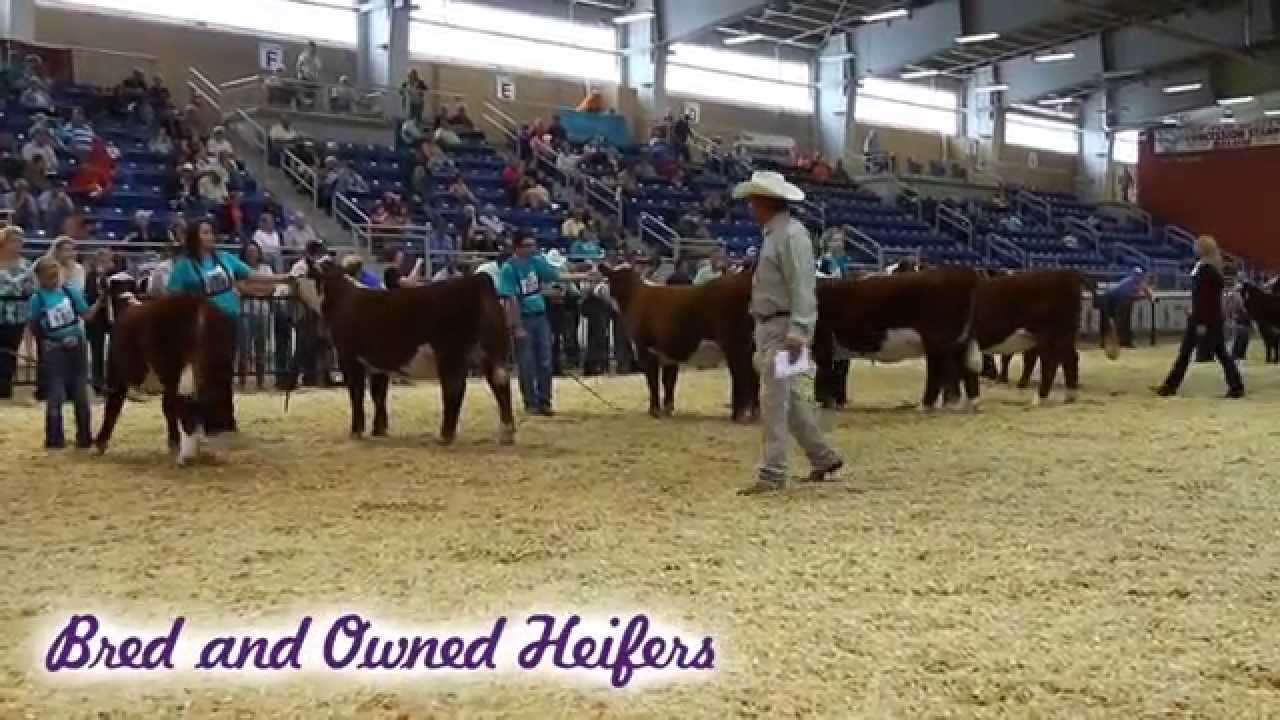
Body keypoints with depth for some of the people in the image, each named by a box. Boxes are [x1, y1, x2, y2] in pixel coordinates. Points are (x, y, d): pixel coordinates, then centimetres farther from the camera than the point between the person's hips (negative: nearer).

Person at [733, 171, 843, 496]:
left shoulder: (791, 234, -16)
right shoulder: (772, 234, 14)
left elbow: (802, 289, -22)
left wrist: (796, 335, -28)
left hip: (785, 328, -10)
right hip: (768, 327, 10)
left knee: (774, 400, -8)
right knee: (789, 397, 16)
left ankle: (772, 475, -3)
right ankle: (823, 458, 27)